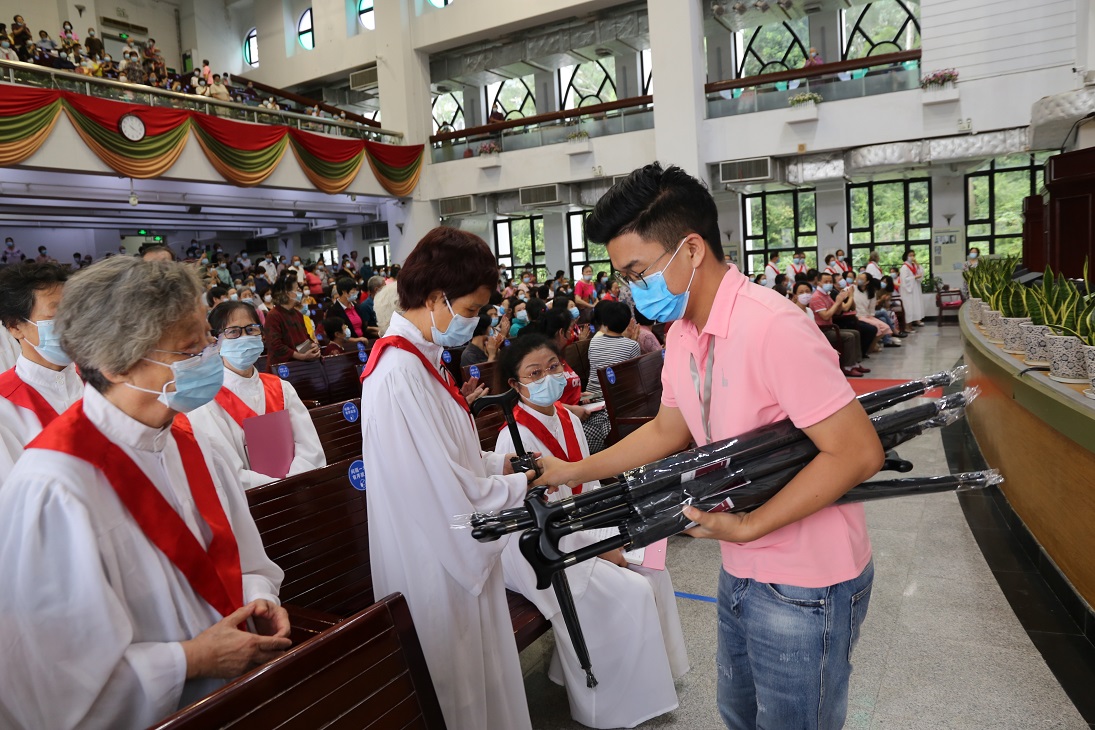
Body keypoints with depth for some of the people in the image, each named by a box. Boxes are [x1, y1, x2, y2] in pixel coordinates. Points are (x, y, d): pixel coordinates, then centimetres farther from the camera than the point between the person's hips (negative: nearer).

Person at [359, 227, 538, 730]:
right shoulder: (399, 373, -27)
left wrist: (500, 463, 3)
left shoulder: (422, 358, 4)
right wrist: (521, 486, -12)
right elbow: (448, 492, -26)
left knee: (475, 672, 24)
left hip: (452, 555, 9)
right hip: (434, 562, -9)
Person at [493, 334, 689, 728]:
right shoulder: (515, 438, -23)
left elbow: (591, 484, 9)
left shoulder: (569, 419, 1)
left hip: (579, 530, 8)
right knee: (632, 593, -15)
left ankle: (653, 667, 20)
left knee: (654, 572, -1)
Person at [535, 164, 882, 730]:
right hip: (741, 571, 8)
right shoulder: (681, 334, 2)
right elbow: (668, 431, 13)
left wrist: (747, 526, -24)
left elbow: (859, 453, -26)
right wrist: (573, 471, 8)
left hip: (805, 586, -8)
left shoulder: (771, 328, -27)